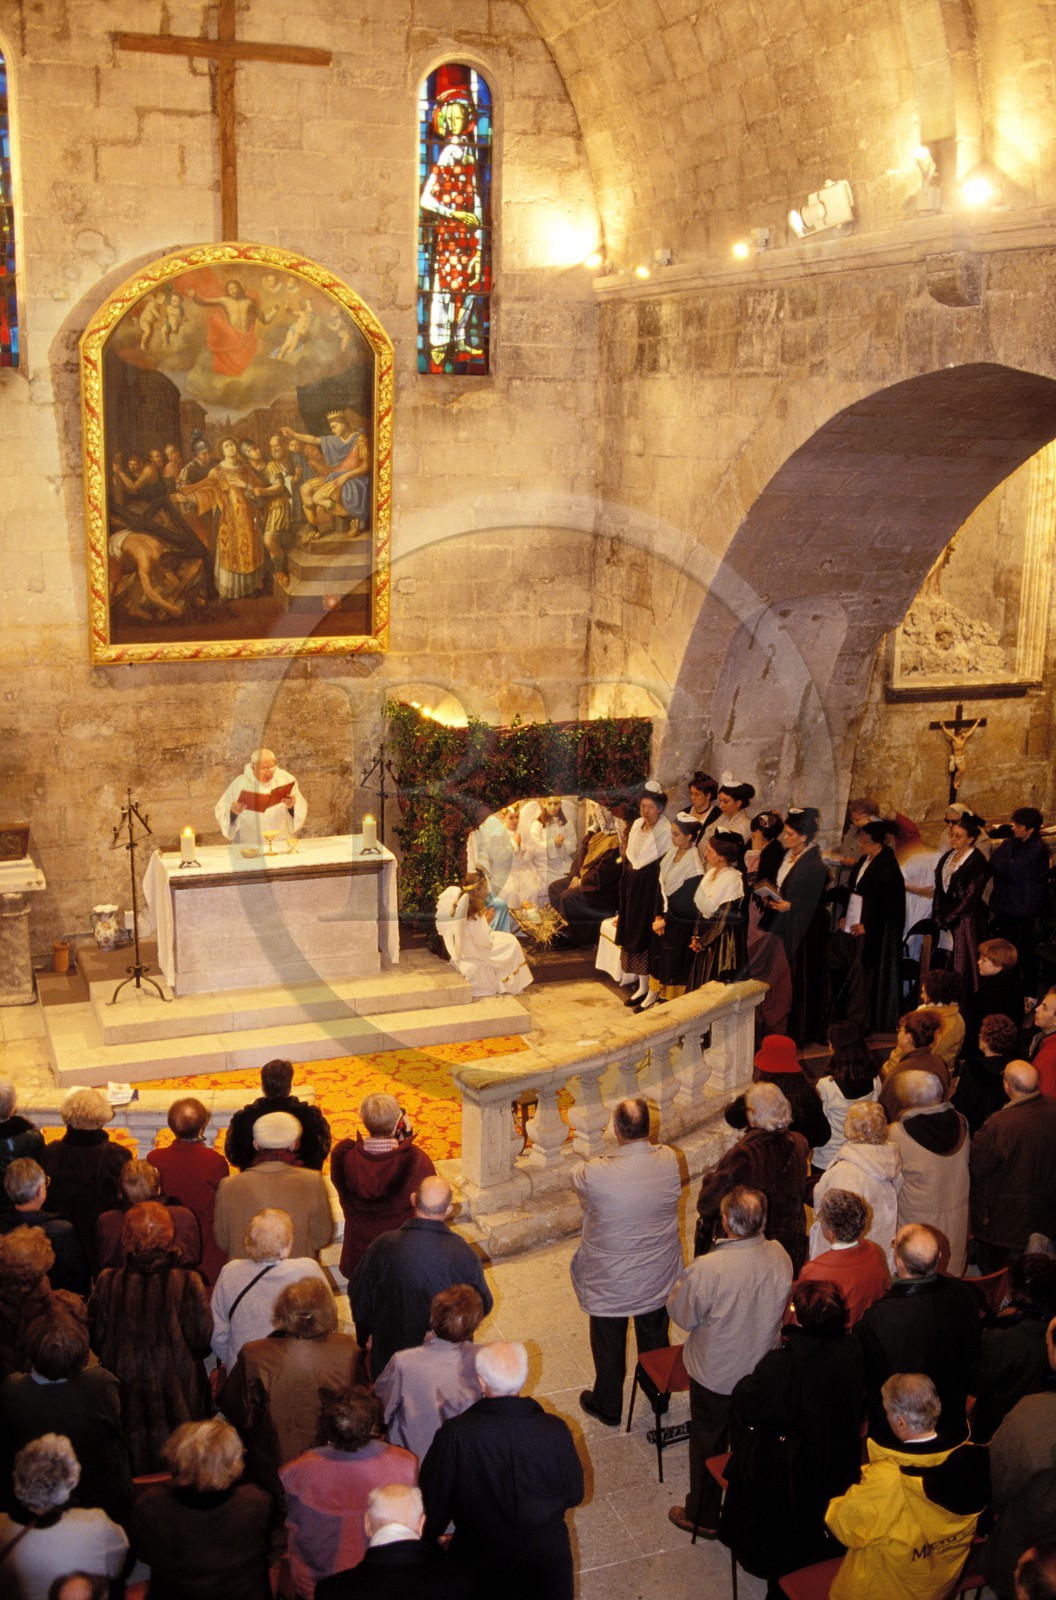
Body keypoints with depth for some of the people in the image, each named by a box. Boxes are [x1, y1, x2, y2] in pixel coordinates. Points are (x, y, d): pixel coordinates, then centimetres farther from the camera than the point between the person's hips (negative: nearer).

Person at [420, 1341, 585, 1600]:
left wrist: (428, 1540, 6)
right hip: (546, 1559, 1)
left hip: (479, 1564, 0)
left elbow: (433, 1502, -14)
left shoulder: (454, 1435, -27)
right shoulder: (555, 1431, -23)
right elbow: (574, 1494, -7)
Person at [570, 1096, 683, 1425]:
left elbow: (575, 1180, -8)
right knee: (655, 1338, 27)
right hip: (659, 1277, 3)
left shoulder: (596, 1173, -32)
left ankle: (608, 1406, 41)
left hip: (610, 1282, -3)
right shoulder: (670, 1160, -22)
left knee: (609, 1346, 21)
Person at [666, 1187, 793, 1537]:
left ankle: (704, 1517, 38)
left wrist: (683, 1282, -1)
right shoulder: (780, 1256, -20)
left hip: (715, 1375, -4)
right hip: (763, 1371, 4)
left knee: (707, 1445, 19)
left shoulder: (708, 1268, -35)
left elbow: (681, 1314, -19)